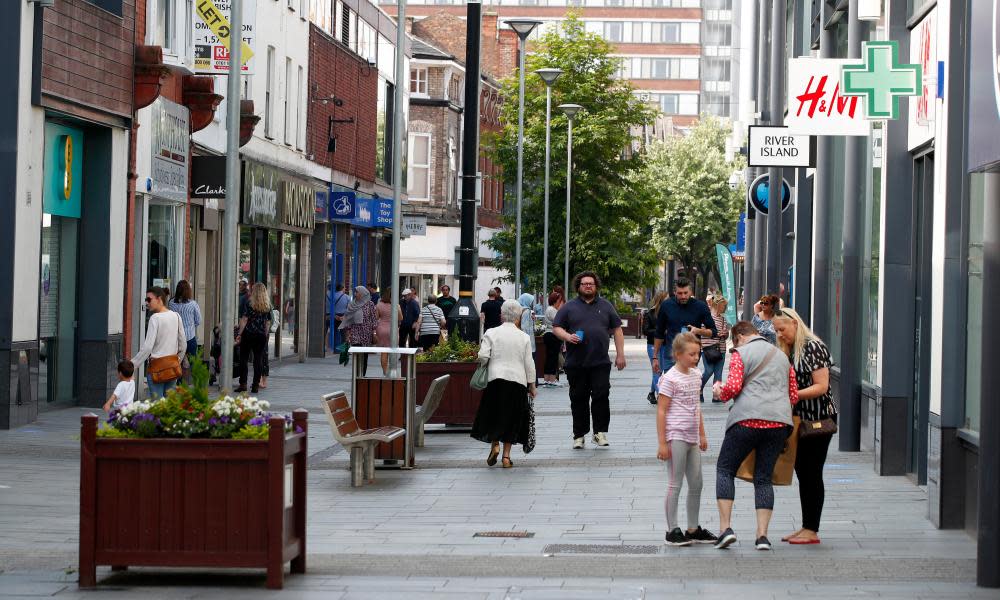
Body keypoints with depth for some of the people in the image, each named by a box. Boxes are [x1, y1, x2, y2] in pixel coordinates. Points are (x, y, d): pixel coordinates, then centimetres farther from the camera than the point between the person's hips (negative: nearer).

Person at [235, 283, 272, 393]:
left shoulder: (249, 304, -7)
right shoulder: (267, 306, 5)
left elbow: (244, 320, -8)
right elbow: (268, 323, 8)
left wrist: (239, 334, -4)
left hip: (248, 334, -3)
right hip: (261, 335, 3)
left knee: (244, 358, 3)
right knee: (259, 359, 5)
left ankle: (243, 384, -2)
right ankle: (256, 385, 5)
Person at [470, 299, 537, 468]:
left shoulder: (491, 333, -1)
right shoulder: (524, 337, 3)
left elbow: (483, 356, -10)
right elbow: (529, 364, 4)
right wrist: (532, 385, 11)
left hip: (496, 378, -1)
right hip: (518, 380, 1)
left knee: (492, 415, 13)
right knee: (511, 418, 7)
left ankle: (494, 445, -6)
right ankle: (506, 456, 5)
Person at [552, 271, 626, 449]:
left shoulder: (606, 306, 12)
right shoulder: (569, 307, 8)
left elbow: (617, 330, 13)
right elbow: (556, 327, 7)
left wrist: (620, 355, 7)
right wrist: (567, 336, -14)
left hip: (600, 363, 0)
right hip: (576, 363, 0)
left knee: (601, 396, -9)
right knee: (579, 399, 4)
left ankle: (600, 431, 0)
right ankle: (579, 435, 11)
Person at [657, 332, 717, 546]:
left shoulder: (696, 375, 11)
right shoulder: (670, 378, -12)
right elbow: (661, 411, -13)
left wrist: (702, 435, 21)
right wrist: (662, 443, -16)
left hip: (692, 438, 8)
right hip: (676, 438, -8)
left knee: (696, 484, 11)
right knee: (675, 484, -3)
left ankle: (693, 529, 20)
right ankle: (672, 531, 3)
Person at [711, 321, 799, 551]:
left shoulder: (741, 354, 2)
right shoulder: (782, 356, 21)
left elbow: (733, 387, -10)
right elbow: (794, 395, 20)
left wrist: (719, 391, 10)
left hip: (749, 419, -5)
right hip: (779, 421, 5)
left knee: (725, 469, 8)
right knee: (764, 478, 10)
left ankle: (725, 527, -4)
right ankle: (762, 535, 1)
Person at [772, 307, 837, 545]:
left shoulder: (814, 347, -13)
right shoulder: (789, 350, 13)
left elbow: (821, 387, -17)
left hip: (819, 418, -8)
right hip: (799, 419, 8)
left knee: (812, 474, -4)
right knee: (802, 473, 11)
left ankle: (812, 531, 0)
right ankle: (806, 528, 17)